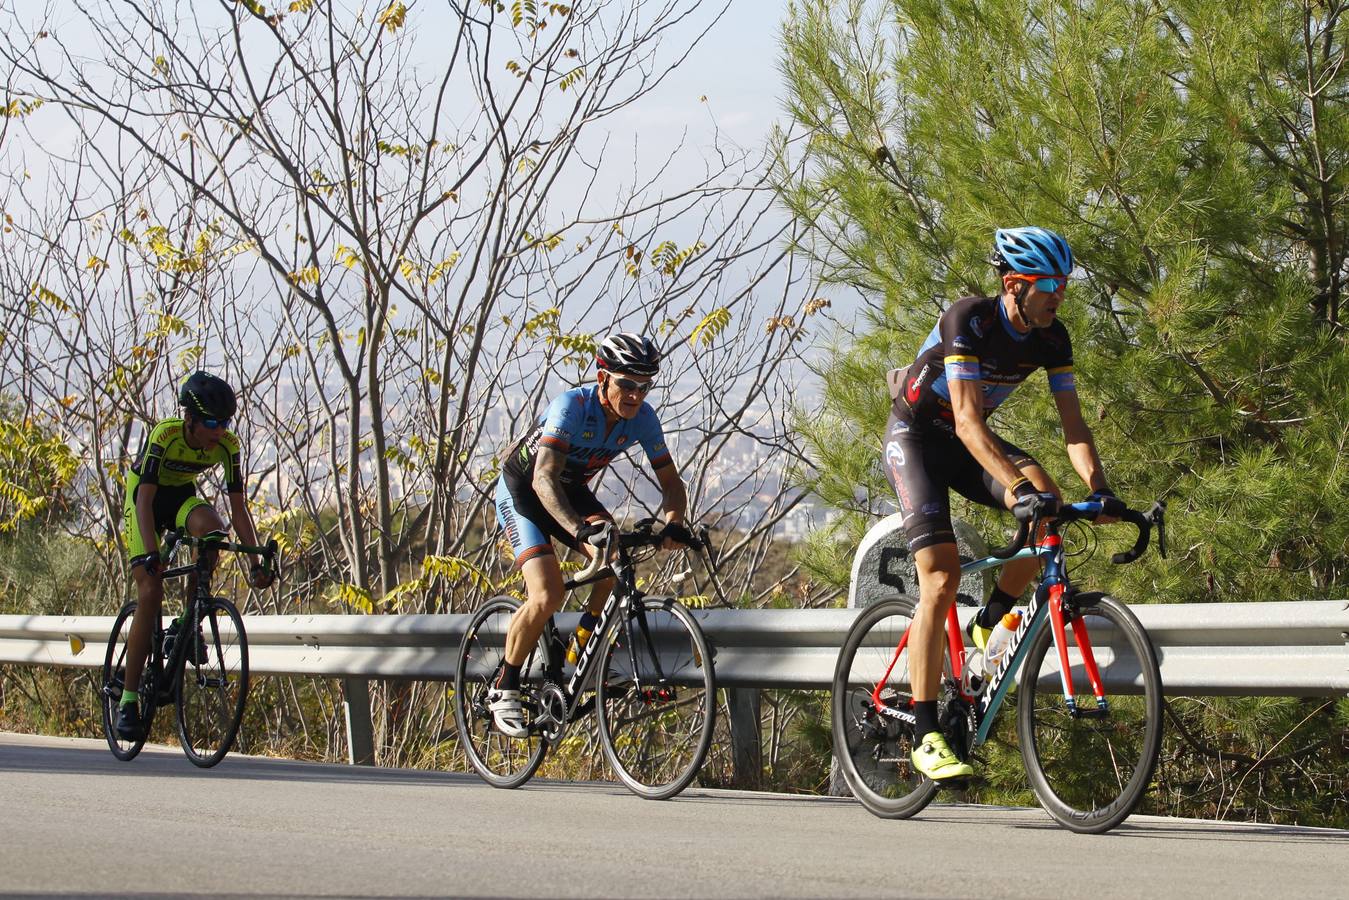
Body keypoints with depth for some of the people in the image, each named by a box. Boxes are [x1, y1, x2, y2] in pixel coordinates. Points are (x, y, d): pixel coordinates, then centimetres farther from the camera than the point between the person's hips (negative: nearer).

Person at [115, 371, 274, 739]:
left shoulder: (227, 444, -20)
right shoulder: (165, 435, -31)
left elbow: (238, 506, -17)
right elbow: (145, 500, -35)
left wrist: (257, 560, -26)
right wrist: (150, 553, -48)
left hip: (182, 497, 3)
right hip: (144, 498, -3)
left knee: (212, 528, -34)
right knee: (150, 592, -16)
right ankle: (129, 698, -9)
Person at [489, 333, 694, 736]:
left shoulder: (642, 418, -16)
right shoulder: (572, 406, -33)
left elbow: (670, 480, -9)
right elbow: (544, 479, -43)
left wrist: (673, 523, -31)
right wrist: (578, 530, -59)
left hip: (571, 490, 6)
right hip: (521, 488, -5)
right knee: (547, 597, -22)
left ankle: (582, 642, 0)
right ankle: (504, 691, -5)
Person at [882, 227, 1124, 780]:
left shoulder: (1051, 338, -10)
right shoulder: (968, 321, -29)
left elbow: (1072, 421, -12)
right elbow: (967, 420, -38)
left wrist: (1099, 487, -29)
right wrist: (1015, 486, -50)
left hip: (966, 441, 6)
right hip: (915, 433, -6)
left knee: (1047, 502, -24)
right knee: (942, 575, -20)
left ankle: (990, 624, 0)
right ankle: (925, 736, -20)